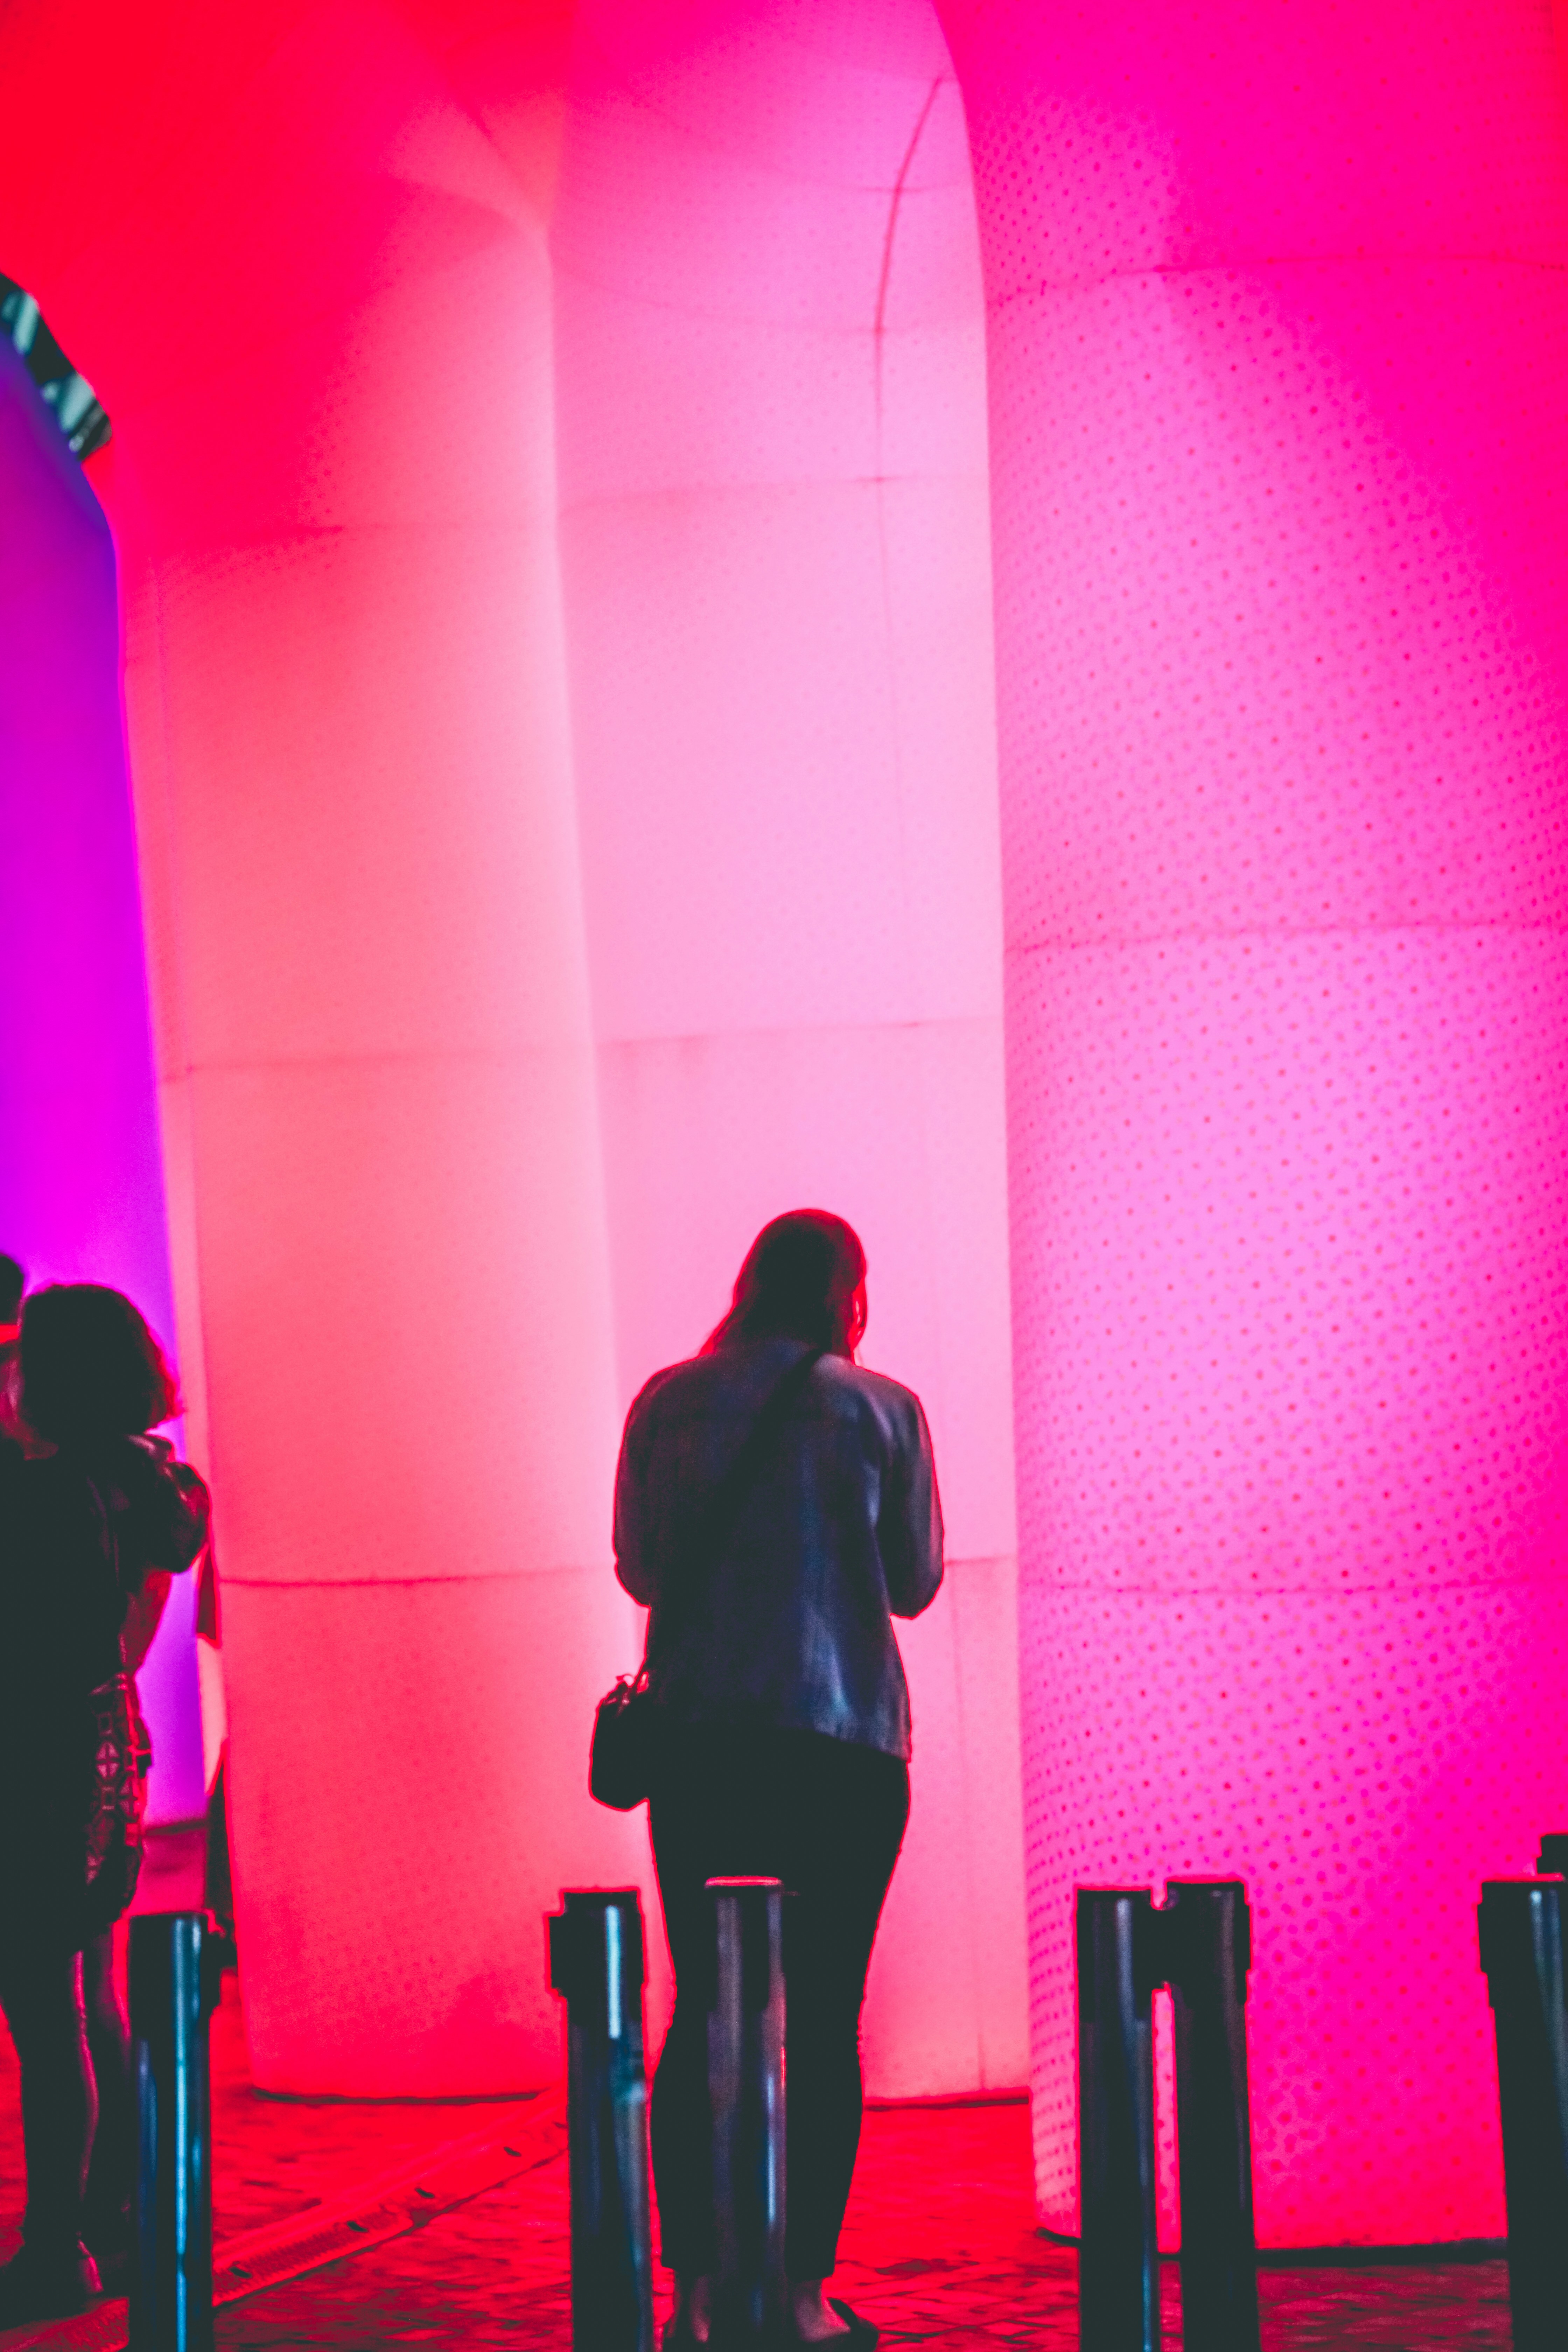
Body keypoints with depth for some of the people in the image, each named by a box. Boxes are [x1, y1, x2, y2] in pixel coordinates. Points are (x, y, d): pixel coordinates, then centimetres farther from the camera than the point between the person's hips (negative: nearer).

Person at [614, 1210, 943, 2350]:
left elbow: (638, 1567, 12)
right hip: (842, 1741, -2)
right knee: (825, 2018, 3)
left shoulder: (667, 1404, 4)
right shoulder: (881, 1410, -2)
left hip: (699, 1735, 2)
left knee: (702, 2011, 7)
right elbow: (916, 1581, 6)